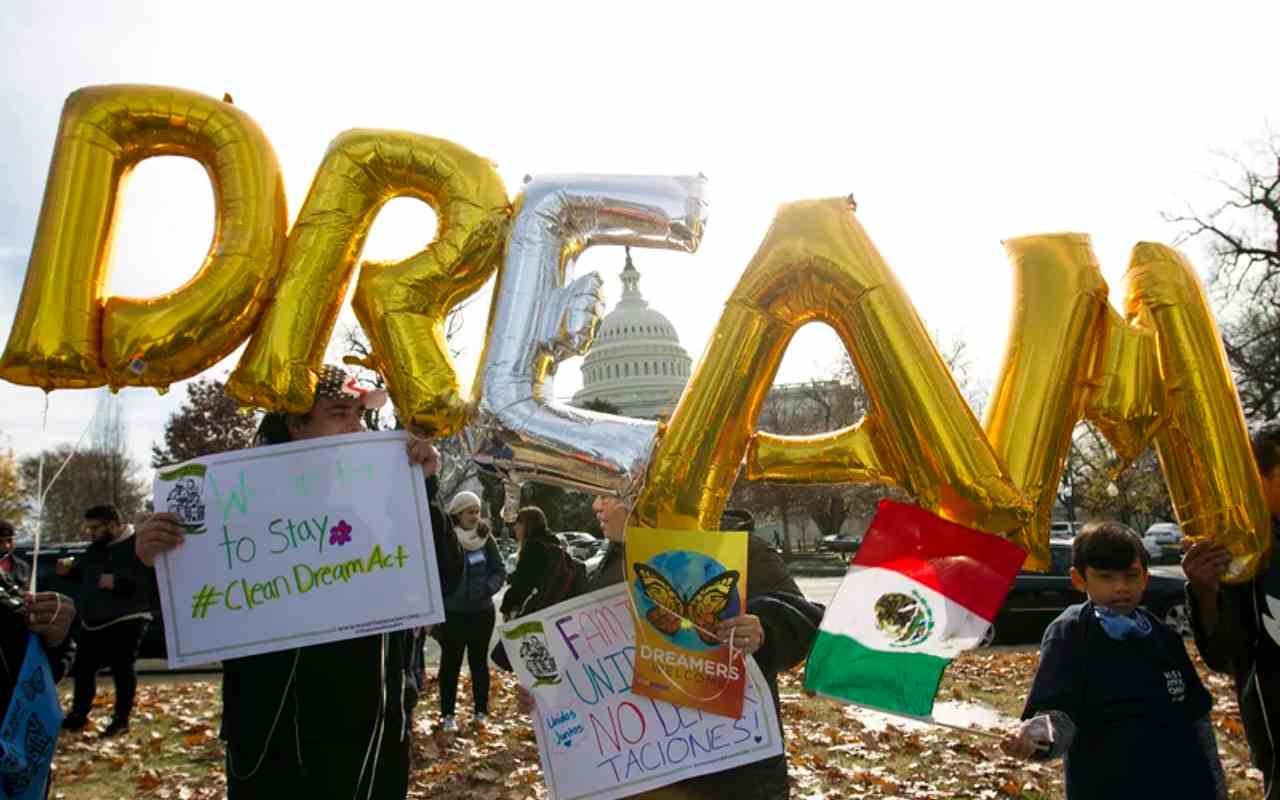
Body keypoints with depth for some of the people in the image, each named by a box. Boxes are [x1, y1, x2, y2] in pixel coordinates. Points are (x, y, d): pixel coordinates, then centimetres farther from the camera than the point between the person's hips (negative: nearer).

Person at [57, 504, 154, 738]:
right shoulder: (95, 548, 13)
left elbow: (151, 578, -24)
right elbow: (82, 574, 28)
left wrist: (117, 581, -28)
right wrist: (69, 571, 6)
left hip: (126, 620, -8)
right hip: (92, 622, 8)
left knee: (122, 670, -2)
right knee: (83, 668, 13)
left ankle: (121, 720, 9)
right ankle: (79, 715, 29)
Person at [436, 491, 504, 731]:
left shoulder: (486, 539, 0)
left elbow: (500, 572, 5)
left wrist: (487, 588, -11)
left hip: (482, 612, 3)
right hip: (452, 613, -3)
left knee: (479, 662, 12)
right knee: (451, 663, 5)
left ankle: (481, 712, 22)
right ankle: (447, 714, 15)